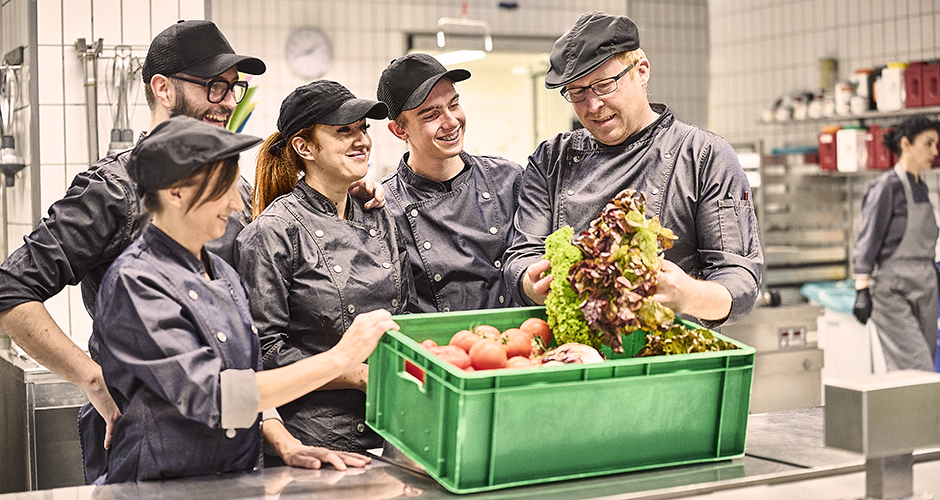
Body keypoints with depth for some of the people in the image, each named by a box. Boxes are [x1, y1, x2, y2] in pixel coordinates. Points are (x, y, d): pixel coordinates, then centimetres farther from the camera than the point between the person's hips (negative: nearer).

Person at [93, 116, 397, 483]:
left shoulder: (223, 274, 12)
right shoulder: (134, 283, -12)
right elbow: (212, 397, -20)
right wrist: (339, 358, -18)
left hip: (236, 485, 6)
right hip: (161, 488, -6)